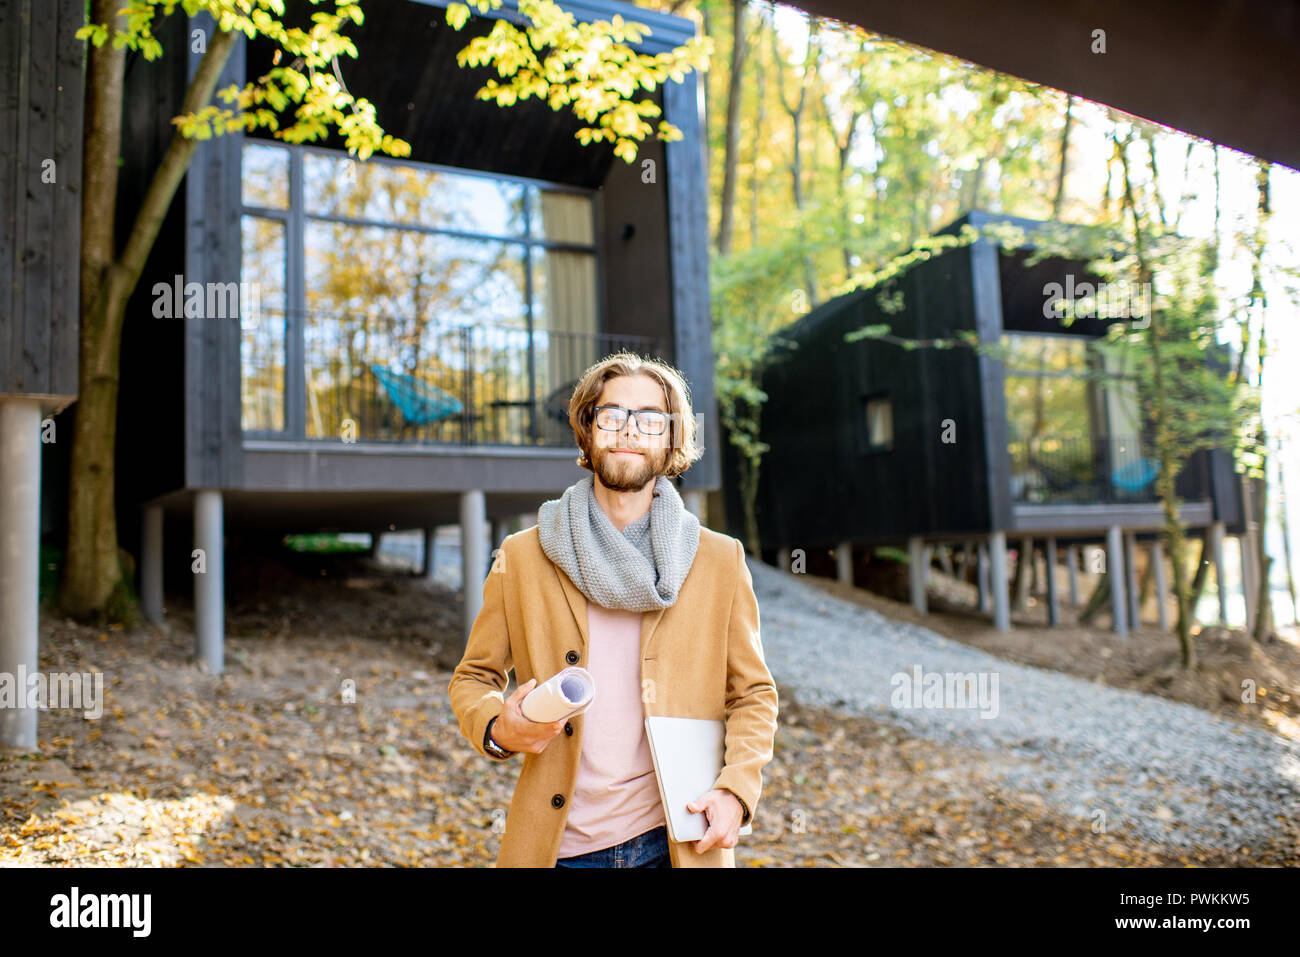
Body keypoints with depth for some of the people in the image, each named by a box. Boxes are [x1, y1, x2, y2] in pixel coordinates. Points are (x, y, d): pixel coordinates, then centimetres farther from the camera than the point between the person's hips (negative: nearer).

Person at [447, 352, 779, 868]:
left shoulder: (721, 560, 0)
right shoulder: (521, 556, -1)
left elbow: (754, 695, 5)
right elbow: (471, 679, 7)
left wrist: (736, 790, -9)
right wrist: (496, 728, -14)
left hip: (678, 843, 0)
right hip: (558, 845, 0)